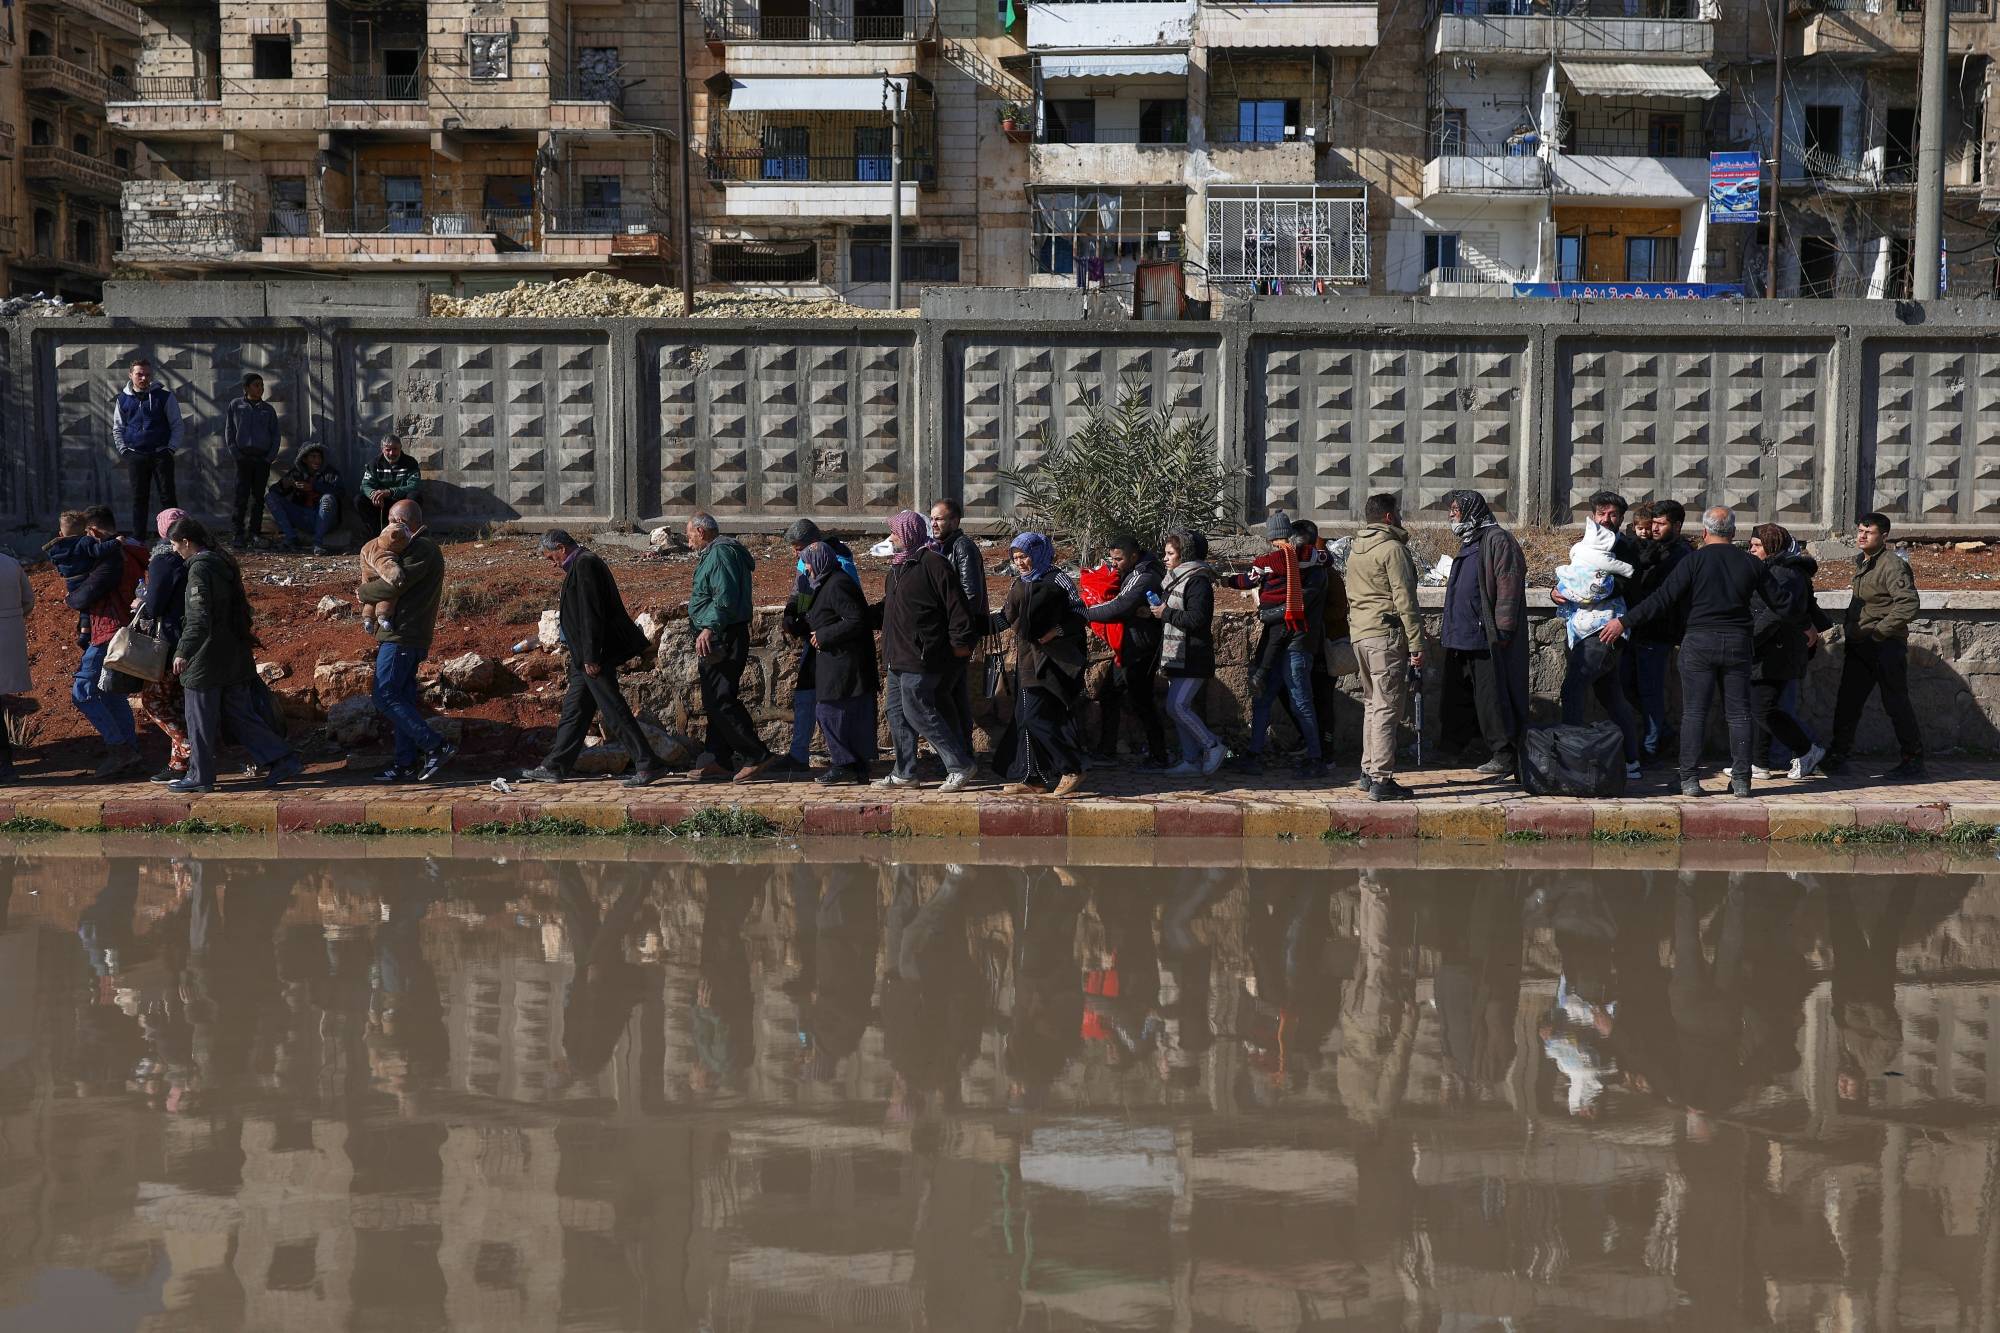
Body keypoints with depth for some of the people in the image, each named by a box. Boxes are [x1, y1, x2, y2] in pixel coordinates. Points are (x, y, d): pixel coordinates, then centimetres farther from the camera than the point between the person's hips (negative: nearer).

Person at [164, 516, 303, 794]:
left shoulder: (200, 568, -15)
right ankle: (284, 760, 5)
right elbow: (241, 609, 21)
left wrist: (183, 651, -25)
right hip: (236, 656, 9)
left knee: (200, 720, 4)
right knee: (240, 715, 12)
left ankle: (200, 776, 12)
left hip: (207, 658, -9)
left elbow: (199, 617, -23)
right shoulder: (224, 563, 13)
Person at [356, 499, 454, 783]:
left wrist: (363, 591, -5)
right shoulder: (422, 548, 20)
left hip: (401, 636, -10)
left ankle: (436, 747, -12)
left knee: (386, 697, -10)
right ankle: (407, 763, 12)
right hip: (411, 637, 10)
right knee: (402, 698, 10)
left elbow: (394, 585, -20)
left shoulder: (422, 550, -14)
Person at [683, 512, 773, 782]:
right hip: (715, 639, 11)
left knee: (722, 701, -13)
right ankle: (719, 760, 18)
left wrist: (709, 627, -32)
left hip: (722, 638, -11)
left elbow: (725, 597, -25)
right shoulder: (715, 553, 21)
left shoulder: (720, 553, -13)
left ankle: (757, 756, -13)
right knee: (715, 701, 13)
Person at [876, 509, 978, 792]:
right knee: (897, 712, 13)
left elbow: (956, 605, -17)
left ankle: (960, 765, -1)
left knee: (918, 712, -8)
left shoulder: (933, 564, -15)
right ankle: (904, 773, 21)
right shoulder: (899, 567, 17)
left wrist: (960, 641, -18)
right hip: (899, 657, 10)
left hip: (921, 658, -10)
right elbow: (888, 607, 28)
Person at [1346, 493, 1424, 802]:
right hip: (1386, 636, -9)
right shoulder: (1392, 549, -11)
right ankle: (1382, 780, -8)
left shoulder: (1355, 550, 16)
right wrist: (1416, 643, -14)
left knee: (1372, 704, 17)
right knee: (1387, 708, -7)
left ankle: (1369, 772, 21)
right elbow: (1404, 600, -15)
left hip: (1359, 635, 9)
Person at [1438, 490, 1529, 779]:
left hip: (1486, 638, -10)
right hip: (1462, 636, 10)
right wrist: (1448, 631, 23)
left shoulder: (1498, 540, -9)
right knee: (1455, 699, 12)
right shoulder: (1468, 543, 22)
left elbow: (1508, 585, -16)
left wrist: (1502, 628, -21)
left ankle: (1504, 756, 1)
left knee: (1492, 698, -5)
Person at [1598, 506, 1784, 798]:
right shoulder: (1751, 563, 5)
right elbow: (1778, 601, 13)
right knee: (1739, 714, 8)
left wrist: (1624, 622, -7)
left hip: (1699, 644, -3)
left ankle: (1690, 779, -2)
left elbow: (1662, 600, -11)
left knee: (1694, 712, 1)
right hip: (1738, 643, 3)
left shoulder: (1693, 561, -6)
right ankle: (1741, 780, 8)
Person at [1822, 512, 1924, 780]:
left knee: (1896, 704, -2)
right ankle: (1836, 756, 19)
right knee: (1847, 702, 10)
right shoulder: (1861, 562, 12)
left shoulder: (1892, 565, -16)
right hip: (1859, 646, 8)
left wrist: (1879, 631, -22)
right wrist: (1849, 626, 12)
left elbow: (1910, 605, -26)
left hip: (1886, 647, -8)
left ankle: (1913, 762, 8)